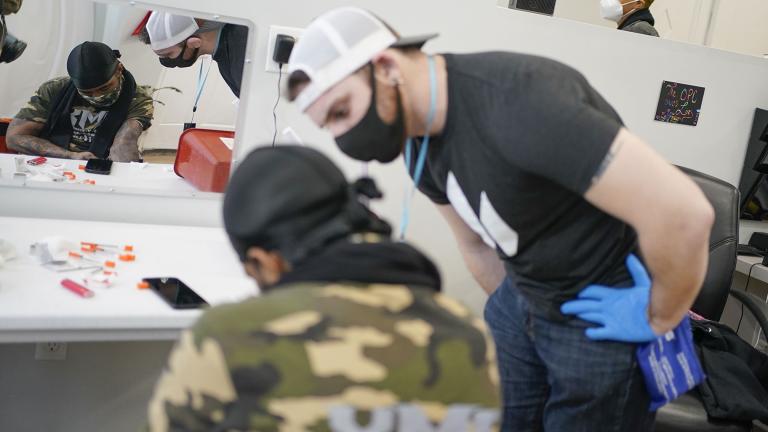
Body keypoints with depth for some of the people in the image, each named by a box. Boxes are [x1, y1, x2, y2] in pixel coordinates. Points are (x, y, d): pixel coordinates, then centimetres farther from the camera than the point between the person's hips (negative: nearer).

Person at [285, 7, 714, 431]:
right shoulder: (421, 143, -3)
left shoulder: (516, 103, -31)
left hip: (609, 312, -7)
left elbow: (682, 213, -33)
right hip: (521, 301, 7)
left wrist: (658, 321, -19)